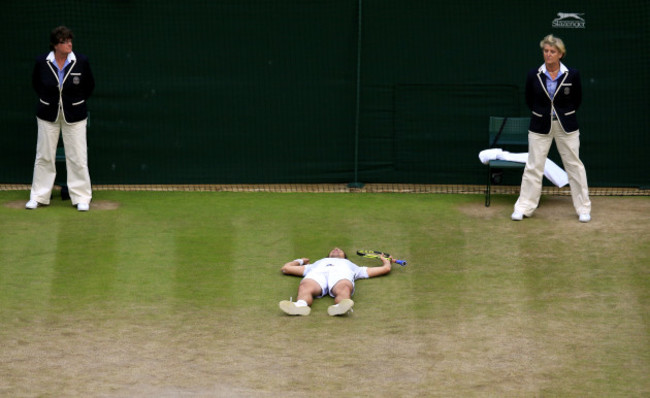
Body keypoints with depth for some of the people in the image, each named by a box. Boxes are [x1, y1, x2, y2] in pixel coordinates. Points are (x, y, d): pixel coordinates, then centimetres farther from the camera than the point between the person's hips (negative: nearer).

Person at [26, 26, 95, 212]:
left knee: (77, 157, 0)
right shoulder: (42, 62, -8)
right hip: (48, 114, 1)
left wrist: (78, 102, 9)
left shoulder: (81, 61, -9)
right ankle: (38, 196, 18)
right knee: (44, 156, 7)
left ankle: (81, 198, 10)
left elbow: (90, 85, 7)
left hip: (74, 116, -1)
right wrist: (46, 99, 10)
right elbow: (35, 83, 12)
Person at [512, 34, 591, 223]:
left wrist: (565, 115, 9)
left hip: (566, 127, -1)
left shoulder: (572, 75, -6)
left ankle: (583, 209, 11)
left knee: (574, 165, 3)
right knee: (533, 167, 3)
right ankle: (524, 208, 10)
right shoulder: (533, 75, -4)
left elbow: (577, 100, 8)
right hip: (540, 127, 1)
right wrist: (542, 114, 12)